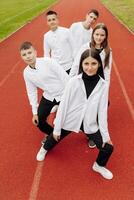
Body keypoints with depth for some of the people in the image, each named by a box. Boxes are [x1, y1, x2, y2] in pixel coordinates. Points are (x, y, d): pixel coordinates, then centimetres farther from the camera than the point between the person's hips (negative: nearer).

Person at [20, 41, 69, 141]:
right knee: (39, 121, 5)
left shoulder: (48, 62, -22)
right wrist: (35, 112, 7)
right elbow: (31, 92, 5)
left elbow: (65, 77, -17)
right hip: (48, 97, 5)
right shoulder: (26, 72, -5)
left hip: (64, 95, -4)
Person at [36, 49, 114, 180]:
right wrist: (57, 128, -5)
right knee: (54, 139, 20)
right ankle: (44, 149, 61)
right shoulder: (74, 81, -17)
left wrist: (105, 134, -3)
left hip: (90, 124, 1)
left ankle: (99, 166, 34)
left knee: (108, 148, -2)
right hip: (70, 120, -1)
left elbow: (102, 110, -5)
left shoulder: (103, 85, -11)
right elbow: (63, 105, -11)